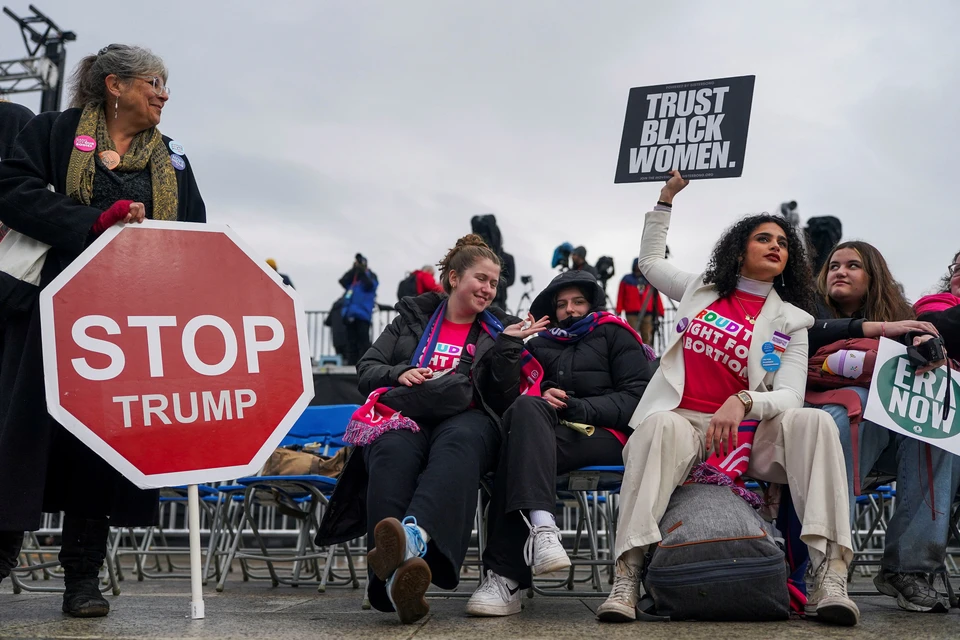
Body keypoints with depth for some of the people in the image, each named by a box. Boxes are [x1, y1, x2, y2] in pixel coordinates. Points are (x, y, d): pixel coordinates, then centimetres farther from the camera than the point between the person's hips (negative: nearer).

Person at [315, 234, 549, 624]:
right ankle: (395, 576, -61)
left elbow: (503, 399, 11)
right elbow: (366, 371, 17)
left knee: (457, 445, -41)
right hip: (406, 414, 0)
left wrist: (508, 347, 0)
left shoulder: (499, 330, 22)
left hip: (466, 419, 0)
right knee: (394, 451, -39)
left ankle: (416, 535, -71)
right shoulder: (412, 317, 23)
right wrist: (399, 374, -3)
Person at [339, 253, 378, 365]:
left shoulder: (370, 276, 9)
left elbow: (369, 285, -12)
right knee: (351, 341, 6)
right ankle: (351, 361, 8)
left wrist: (362, 271, -13)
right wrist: (353, 270, -6)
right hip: (350, 313, 4)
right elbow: (343, 281, -1)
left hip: (363, 314, -4)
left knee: (363, 339, -9)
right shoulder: (352, 276, 19)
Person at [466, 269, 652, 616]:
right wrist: (543, 399, -4)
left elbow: (637, 397, 5)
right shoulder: (542, 344, 32)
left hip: (604, 436, -3)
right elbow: (518, 392, 19)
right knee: (527, 408, -32)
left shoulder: (615, 335, 18)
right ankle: (541, 526, -49)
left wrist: (579, 407, -9)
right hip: (547, 432, 4)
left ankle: (506, 575, -44)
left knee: (520, 439, -32)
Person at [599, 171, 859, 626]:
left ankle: (829, 579, -40)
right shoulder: (702, 290, 17)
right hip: (684, 422, 0)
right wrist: (666, 198, 31)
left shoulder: (789, 321, 11)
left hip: (747, 432, 0)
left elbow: (789, 397, -3)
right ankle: (626, 578, -47)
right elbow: (650, 261, 36)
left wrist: (743, 403, -24)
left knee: (814, 422, -30)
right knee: (661, 424, -38)